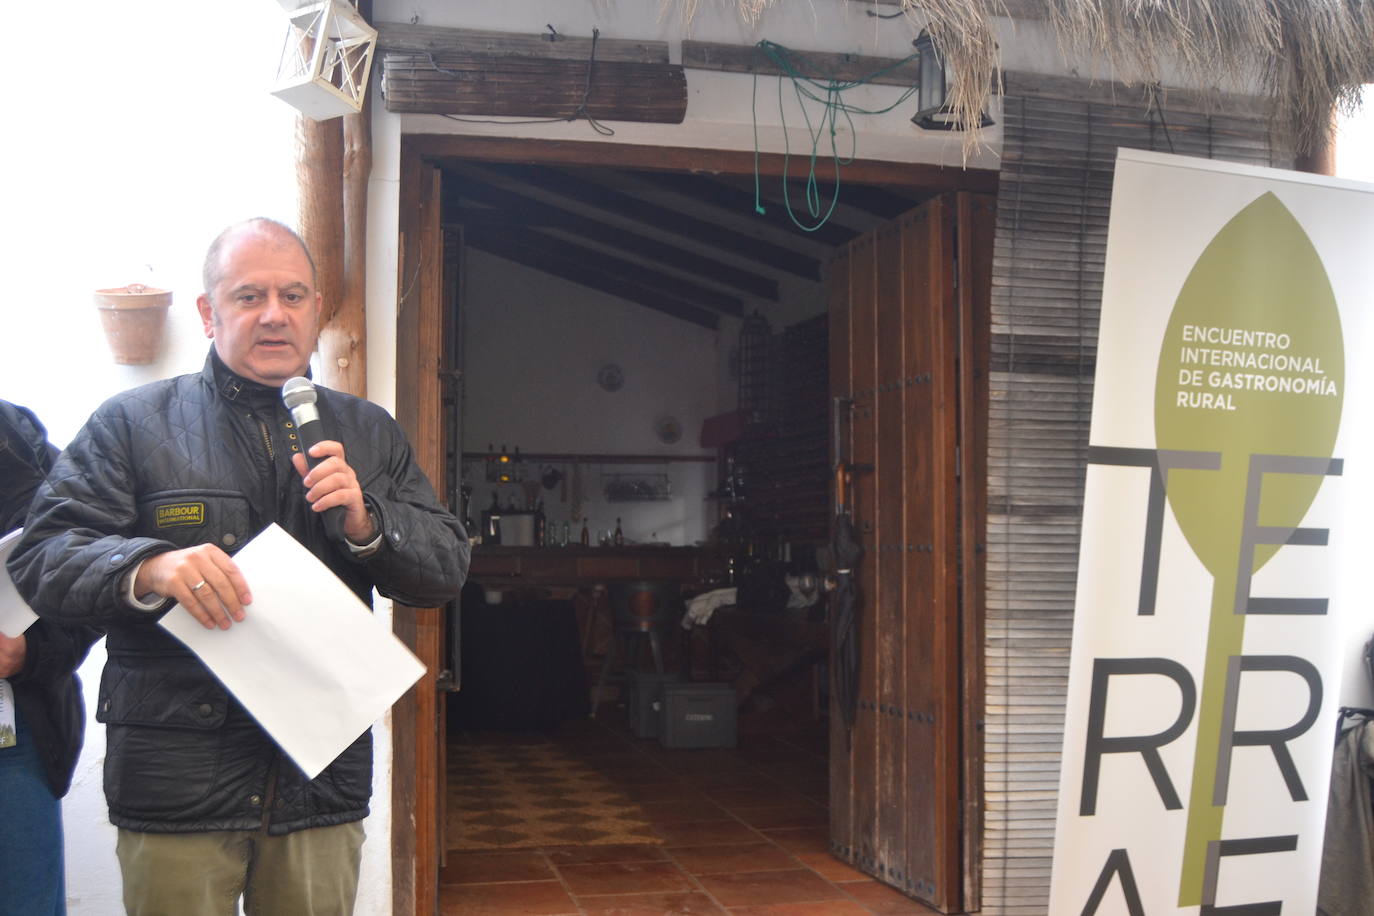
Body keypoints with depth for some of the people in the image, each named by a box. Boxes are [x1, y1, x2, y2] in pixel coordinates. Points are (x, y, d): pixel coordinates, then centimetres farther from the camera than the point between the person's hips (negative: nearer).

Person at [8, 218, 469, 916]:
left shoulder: (369, 433, 12)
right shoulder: (132, 423, 3)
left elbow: (446, 569, 8)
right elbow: (41, 557, -4)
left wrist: (365, 521, -12)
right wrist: (150, 568, -23)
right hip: (177, 778, -2)